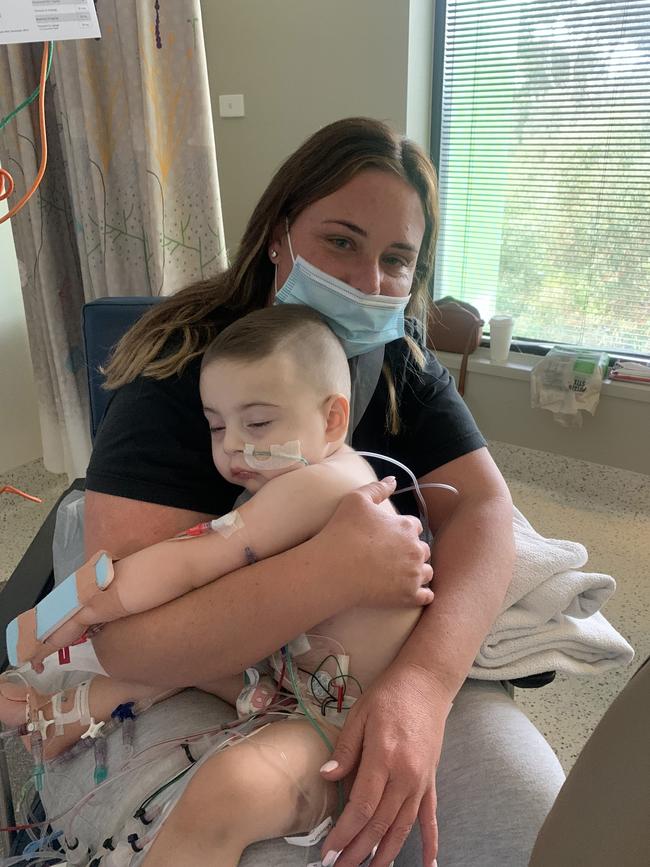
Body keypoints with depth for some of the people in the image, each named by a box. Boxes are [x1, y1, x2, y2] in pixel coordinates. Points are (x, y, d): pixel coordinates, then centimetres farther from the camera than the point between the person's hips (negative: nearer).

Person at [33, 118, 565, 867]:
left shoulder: (402, 365, -2)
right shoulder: (179, 378, -18)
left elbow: (482, 508, -15)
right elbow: (124, 634, -26)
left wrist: (425, 676, -33)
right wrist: (337, 565, -38)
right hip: (200, 683, -3)